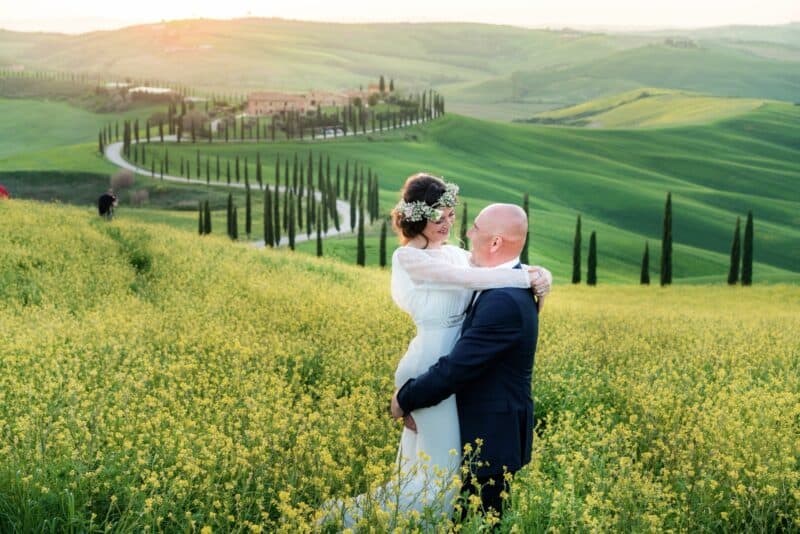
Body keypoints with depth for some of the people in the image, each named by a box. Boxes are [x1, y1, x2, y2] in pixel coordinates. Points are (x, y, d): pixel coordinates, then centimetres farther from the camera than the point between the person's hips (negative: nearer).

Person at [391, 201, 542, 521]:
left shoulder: (504, 300, -27)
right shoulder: (507, 283, 6)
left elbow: (457, 368, -25)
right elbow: (463, 351, 9)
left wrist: (404, 399, -9)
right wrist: (414, 396, -2)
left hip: (491, 438, -9)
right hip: (485, 428, 9)